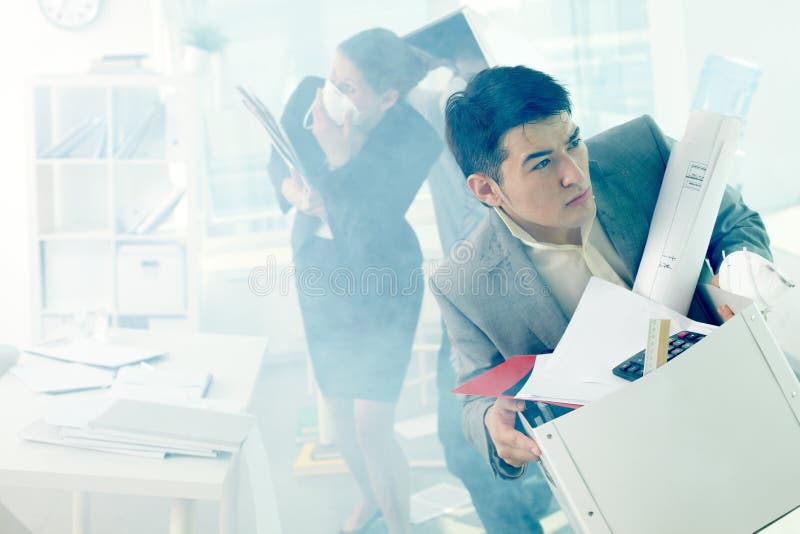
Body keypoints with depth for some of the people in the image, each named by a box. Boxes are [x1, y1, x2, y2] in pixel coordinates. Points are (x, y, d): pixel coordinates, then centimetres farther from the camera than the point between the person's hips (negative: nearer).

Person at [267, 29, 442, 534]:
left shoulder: (415, 140, -26)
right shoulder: (309, 95, -16)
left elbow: (364, 233, -31)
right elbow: (278, 159, 3)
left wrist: (339, 157, -36)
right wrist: (291, 189, -18)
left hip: (382, 281, -4)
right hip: (319, 266, 5)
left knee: (371, 427, -8)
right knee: (339, 411, 16)